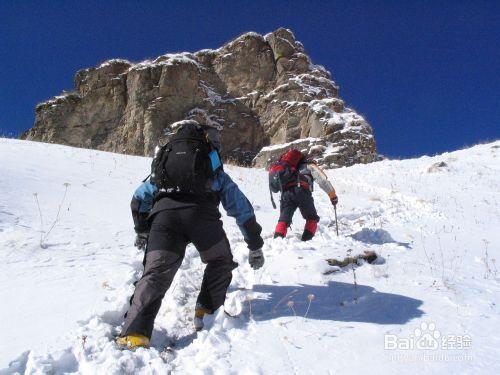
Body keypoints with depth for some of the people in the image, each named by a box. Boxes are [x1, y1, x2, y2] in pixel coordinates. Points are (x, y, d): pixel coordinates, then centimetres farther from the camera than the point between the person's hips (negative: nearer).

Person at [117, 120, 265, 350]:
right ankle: (207, 312, 17)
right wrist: (255, 246, 40)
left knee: (155, 273, 0)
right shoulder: (216, 173, 34)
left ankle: (134, 334, -12)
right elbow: (243, 209, 33)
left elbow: (139, 199, 38)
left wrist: (142, 231, 51)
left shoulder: (163, 163, 40)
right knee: (220, 261, 22)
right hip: (201, 212, -1)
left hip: (163, 212, 2)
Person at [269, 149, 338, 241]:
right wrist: (333, 195, 24)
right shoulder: (310, 165, 26)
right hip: (301, 191, -3)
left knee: (283, 219, 7)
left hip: (285, 192, 3)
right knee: (312, 218, 14)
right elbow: (323, 180, 17)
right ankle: (307, 239, -3)